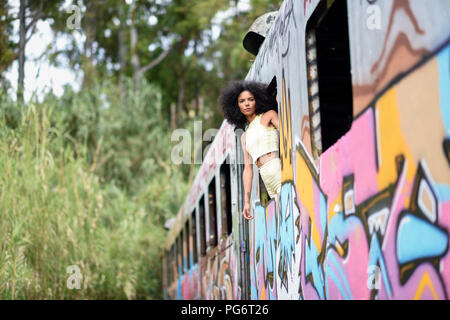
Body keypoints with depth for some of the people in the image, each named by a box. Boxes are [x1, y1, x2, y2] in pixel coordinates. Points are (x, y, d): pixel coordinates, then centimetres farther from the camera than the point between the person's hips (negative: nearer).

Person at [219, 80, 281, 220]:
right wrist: (246, 201, 14)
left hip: (279, 171, -6)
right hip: (269, 182, 6)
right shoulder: (245, 136, 26)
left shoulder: (269, 115, 11)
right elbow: (248, 169, 21)